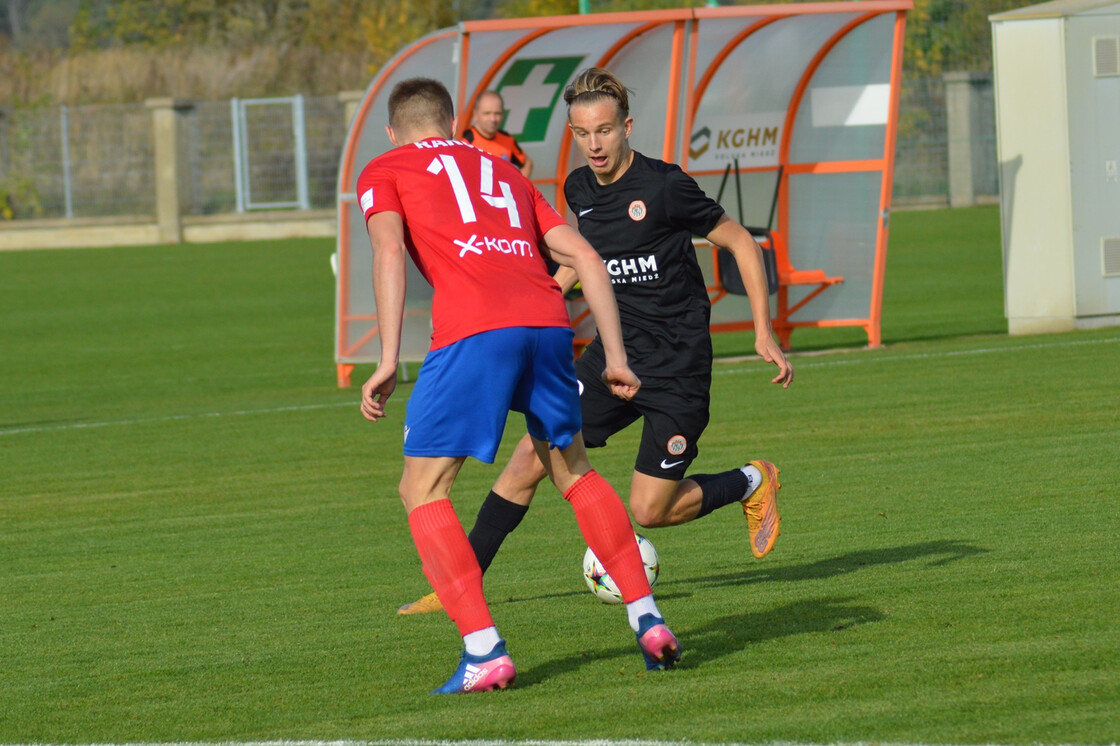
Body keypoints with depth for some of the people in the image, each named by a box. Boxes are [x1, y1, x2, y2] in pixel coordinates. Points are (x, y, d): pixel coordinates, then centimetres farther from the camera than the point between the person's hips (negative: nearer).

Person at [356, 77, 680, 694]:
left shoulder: (383, 172, 20)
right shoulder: (503, 174, 33)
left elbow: (390, 251, 0)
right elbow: (584, 257, 24)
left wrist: (388, 362, -6)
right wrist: (614, 356, 23)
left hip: (473, 331, -5)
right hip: (548, 320, 5)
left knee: (422, 491, 6)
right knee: (572, 471, 26)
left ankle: (484, 651, -7)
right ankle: (647, 620, 20)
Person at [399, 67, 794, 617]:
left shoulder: (663, 186, -17)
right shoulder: (580, 190, 2)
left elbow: (740, 243, -7)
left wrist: (764, 334, -9)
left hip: (677, 366, -6)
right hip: (613, 353, 6)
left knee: (649, 510, -6)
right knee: (530, 458, -5)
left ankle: (751, 483, 22)